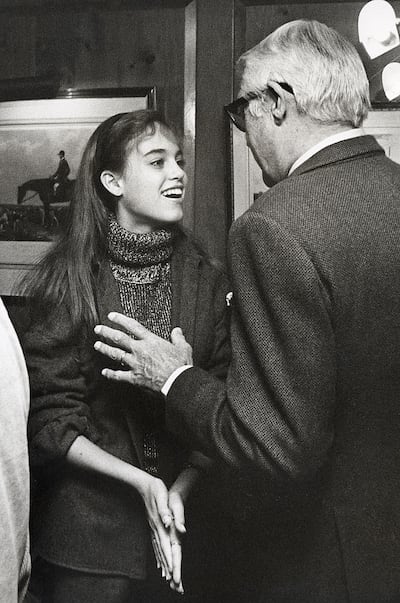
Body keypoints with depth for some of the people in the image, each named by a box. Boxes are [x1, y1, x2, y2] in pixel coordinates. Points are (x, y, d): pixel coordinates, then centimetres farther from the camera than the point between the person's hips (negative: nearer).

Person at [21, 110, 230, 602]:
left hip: (187, 518, 3)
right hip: (88, 525, -2)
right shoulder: (68, 278, -10)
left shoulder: (206, 277, -3)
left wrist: (181, 488, -18)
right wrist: (141, 482, -18)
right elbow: (49, 418, -10)